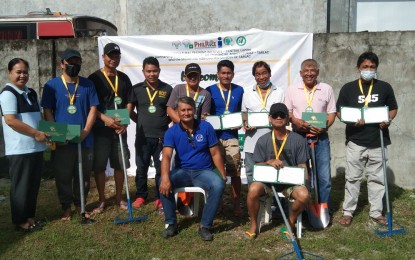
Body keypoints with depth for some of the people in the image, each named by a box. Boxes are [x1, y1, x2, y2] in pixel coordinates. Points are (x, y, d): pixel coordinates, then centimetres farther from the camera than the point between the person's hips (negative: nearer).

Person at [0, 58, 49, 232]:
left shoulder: (31, 93, 16)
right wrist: (35, 133, -18)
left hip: (36, 147, 8)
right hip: (20, 149, -8)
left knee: (34, 184, 14)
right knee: (21, 186, 2)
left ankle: (30, 216, 26)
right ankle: (20, 221, 13)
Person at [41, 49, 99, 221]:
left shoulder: (87, 84, 5)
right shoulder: (52, 85, 1)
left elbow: (93, 109, 2)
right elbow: (47, 111, 0)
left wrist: (85, 131, -9)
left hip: (85, 140, 2)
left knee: (83, 174, 10)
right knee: (63, 176, 5)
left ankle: (80, 205, 26)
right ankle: (66, 207, 20)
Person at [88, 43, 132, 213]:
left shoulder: (124, 79, 11)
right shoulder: (95, 78, -2)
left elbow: (129, 103, 11)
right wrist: (104, 118, -19)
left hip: (120, 129, 3)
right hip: (100, 129, -3)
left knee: (120, 164, 7)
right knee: (99, 165, 1)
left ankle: (119, 198, 22)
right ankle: (101, 200, 15)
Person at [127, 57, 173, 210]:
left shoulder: (167, 89, 4)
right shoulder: (136, 89, 3)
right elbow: (129, 111, 6)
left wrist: (165, 122, -4)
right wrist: (142, 122, -1)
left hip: (162, 136, 0)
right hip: (143, 136, 1)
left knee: (162, 168, 5)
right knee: (141, 168, 9)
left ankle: (160, 198, 17)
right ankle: (140, 196, 24)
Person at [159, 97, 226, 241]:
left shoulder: (206, 127, -3)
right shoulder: (172, 132, -5)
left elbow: (215, 153, 0)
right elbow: (166, 156, -20)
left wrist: (223, 175, -6)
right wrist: (165, 178, -37)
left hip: (203, 171, 0)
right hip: (182, 172, 0)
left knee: (219, 185, -31)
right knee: (163, 182, -29)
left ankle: (205, 226, -16)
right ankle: (171, 223, -10)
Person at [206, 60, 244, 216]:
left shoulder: (239, 90, 7)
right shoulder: (210, 91, 2)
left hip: (232, 136, 1)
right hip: (214, 136, -1)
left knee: (235, 172, 2)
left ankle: (237, 205, 14)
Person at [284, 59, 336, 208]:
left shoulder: (326, 89, 5)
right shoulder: (292, 90, 5)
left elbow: (332, 112, 5)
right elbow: (287, 111, 6)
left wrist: (325, 126, -13)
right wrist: (295, 120, -14)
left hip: (320, 137, 0)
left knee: (324, 177, 1)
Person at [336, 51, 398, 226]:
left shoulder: (385, 87, 3)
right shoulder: (348, 88, 0)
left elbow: (393, 108, 12)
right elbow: (339, 111, 2)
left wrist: (388, 120, -10)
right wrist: (351, 120, -18)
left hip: (378, 141, 2)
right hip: (355, 141, -1)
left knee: (377, 178, 10)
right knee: (352, 178, 5)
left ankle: (376, 212, 23)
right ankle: (348, 212, 16)